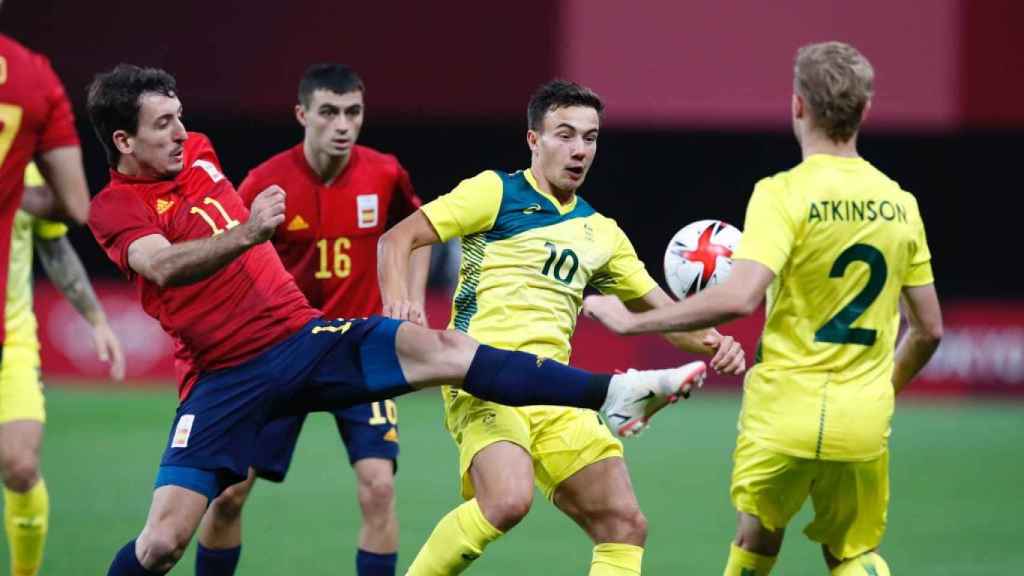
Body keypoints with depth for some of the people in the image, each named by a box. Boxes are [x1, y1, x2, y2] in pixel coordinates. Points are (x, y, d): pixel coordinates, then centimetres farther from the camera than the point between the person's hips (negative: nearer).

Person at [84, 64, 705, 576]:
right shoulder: (116, 208, -10)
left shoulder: (197, 153, 10)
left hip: (303, 335, 4)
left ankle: (614, 391, -24)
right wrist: (244, 233, -45)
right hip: (224, 377, -4)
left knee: (442, 350, -17)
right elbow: (162, 265, -31)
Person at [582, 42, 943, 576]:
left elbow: (739, 297, -25)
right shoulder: (899, 203, 4)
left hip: (784, 412, -4)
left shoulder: (783, 194, -12)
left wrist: (632, 321, -16)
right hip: (864, 422, 4)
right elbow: (928, 329, 11)